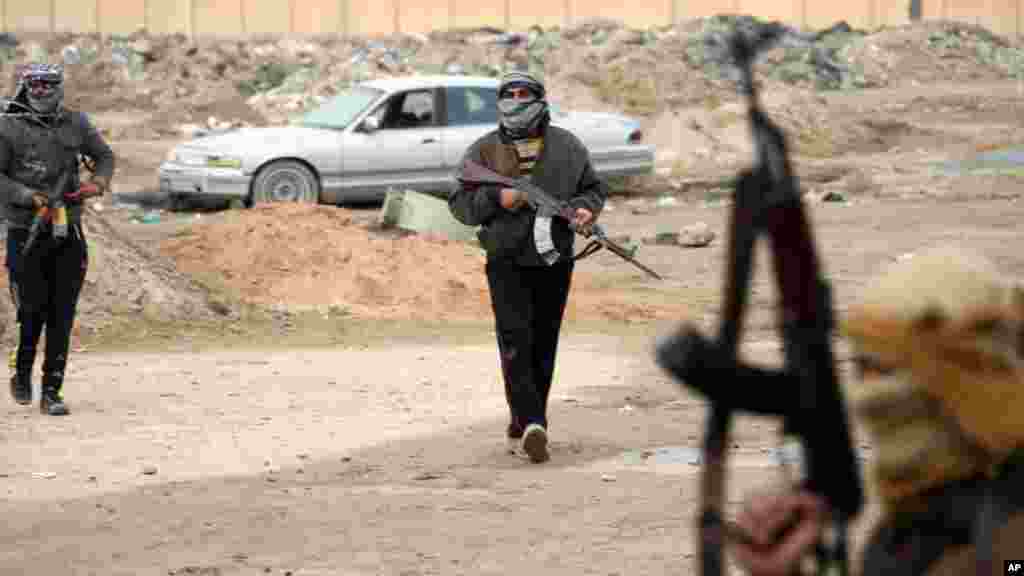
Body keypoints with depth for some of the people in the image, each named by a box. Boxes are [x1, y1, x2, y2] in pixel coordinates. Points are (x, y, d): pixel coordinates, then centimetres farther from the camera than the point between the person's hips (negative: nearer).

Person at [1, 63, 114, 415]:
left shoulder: (76, 124, 8)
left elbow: (104, 155, 21)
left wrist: (99, 182, 1)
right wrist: (29, 197, -16)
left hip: (68, 232, 3)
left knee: (62, 314, 1)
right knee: (33, 310, -4)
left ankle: (51, 392, 5)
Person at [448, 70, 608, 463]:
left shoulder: (567, 147, 7)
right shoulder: (483, 150, 3)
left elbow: (594, 187, 15)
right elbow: (459, 203, 2)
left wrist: (586, 208, -7)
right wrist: (496, 199, -15)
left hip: (554, 262, 2)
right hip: (507, 262, -2)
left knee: (543, 347, 7)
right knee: (515, 342, -16)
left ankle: (521, 428, 19)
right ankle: (531, 423, -25)